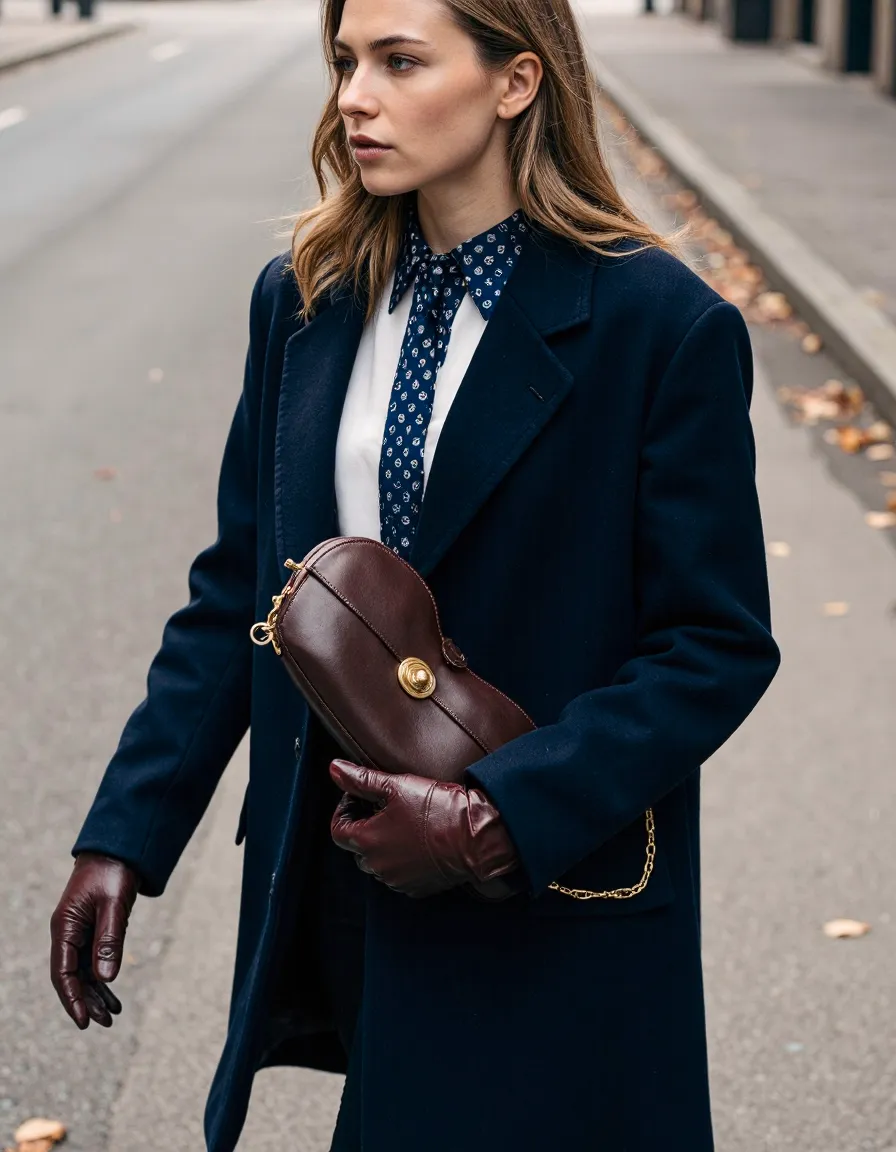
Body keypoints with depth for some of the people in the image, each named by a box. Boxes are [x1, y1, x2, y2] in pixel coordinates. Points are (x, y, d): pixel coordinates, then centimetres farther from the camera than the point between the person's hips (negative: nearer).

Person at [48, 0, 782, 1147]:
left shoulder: (662, 326, -13)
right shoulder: (302, 302, 3)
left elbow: (717, 646, -13)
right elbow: (237, 589, 7)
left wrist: (496, 818, -22)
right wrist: (123, 838, 0)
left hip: (557, 900, -4)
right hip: (339, 872, 5)